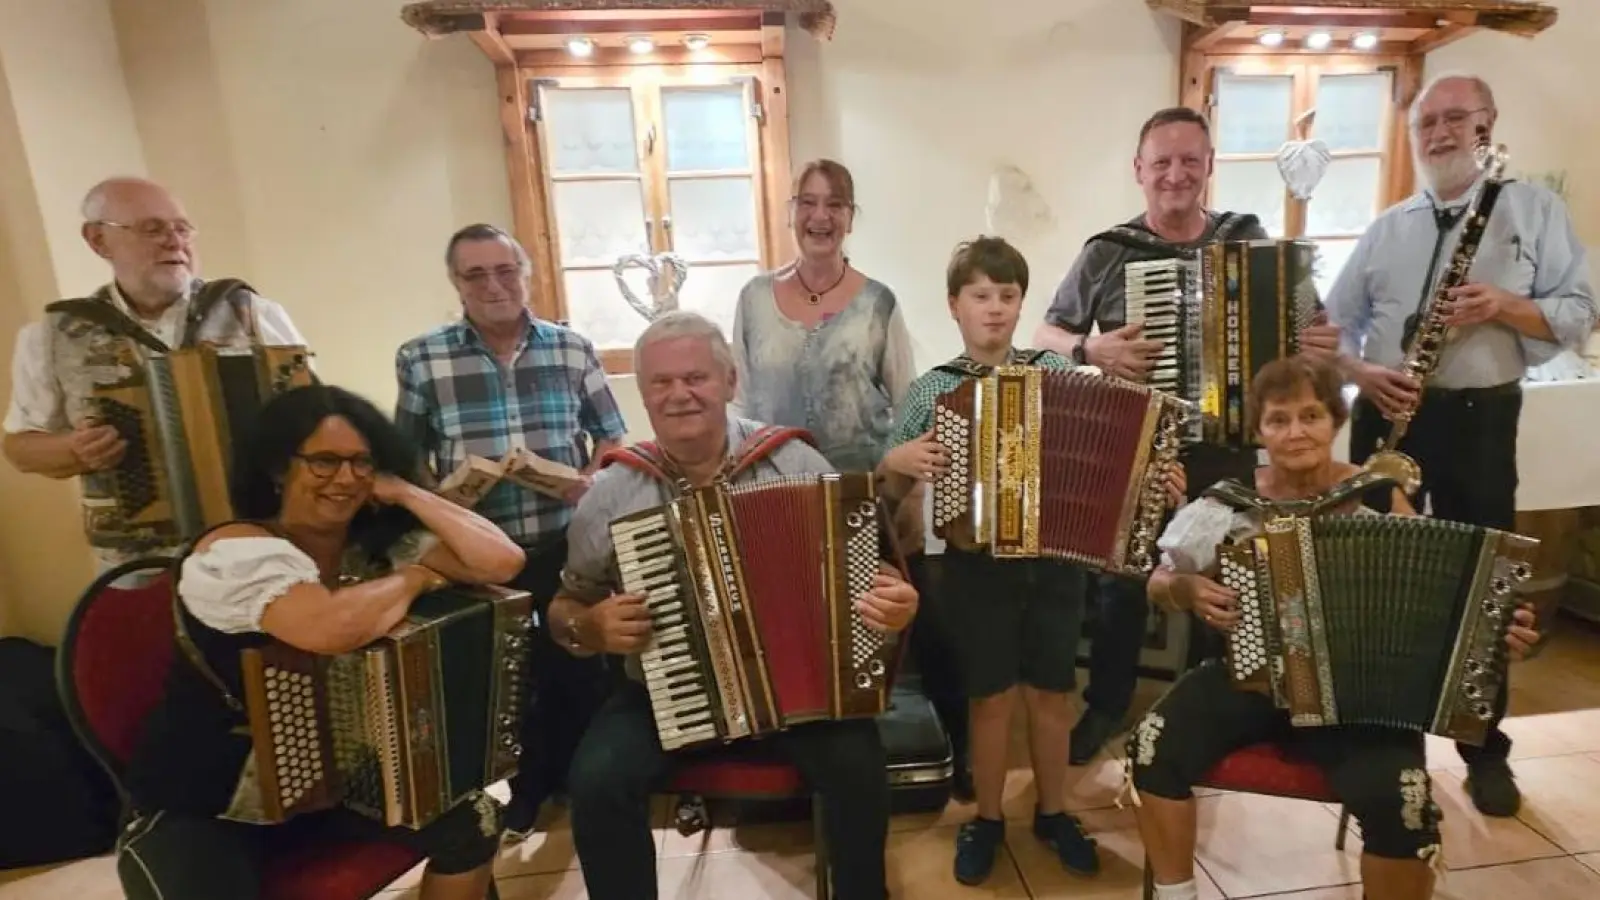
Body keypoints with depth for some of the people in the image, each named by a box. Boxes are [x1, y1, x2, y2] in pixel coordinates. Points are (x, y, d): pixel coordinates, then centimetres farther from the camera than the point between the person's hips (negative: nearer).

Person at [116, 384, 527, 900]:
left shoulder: (378, 542, -6)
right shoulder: (236, 551, -23)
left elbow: (501, 562, -18)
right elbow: (332, 629, -44)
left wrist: (405, 494, -16)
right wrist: (412, 580, -24)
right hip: (202, 812, -5)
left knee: (473, 821, -4)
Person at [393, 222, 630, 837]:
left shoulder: (572, 348, 0)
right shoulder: (420, 359, -3)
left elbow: (611, 434, 6)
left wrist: (594, 480, -12)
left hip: (568, 546, 1)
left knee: (579, 671, 14)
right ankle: (525, 786, 42)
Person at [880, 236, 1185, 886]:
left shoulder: (1057, 370, 0)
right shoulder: (930, 389, -5)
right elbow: (892, 492, 2)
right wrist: (896, 462, -18)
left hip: (1054, 561, 2)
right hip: (976, 567, -2)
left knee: (1051, 691, 16)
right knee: (991, 696, 10)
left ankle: (1053, 812, 37)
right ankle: (987, 820, 31)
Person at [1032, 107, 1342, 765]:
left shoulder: (1251, 240, 3)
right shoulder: (1107, 252, -3)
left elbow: (1297, 326, 9)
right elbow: (1045, 334, 1)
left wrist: (1324, 345, -13)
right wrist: (1093, 349, -18)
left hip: (1227, 449, 2)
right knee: (1123, 583, 10)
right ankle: (1104, 708, 31)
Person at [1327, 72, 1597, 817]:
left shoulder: (1534, 208, 7)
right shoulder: (1386, 227, 13)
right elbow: (1331, 322, 11)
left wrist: (1503, 306, -17)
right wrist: (1360, 370, -7)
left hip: (1480, 417, -2)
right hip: (1386, 415, 2)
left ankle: (1487, 752, 20)